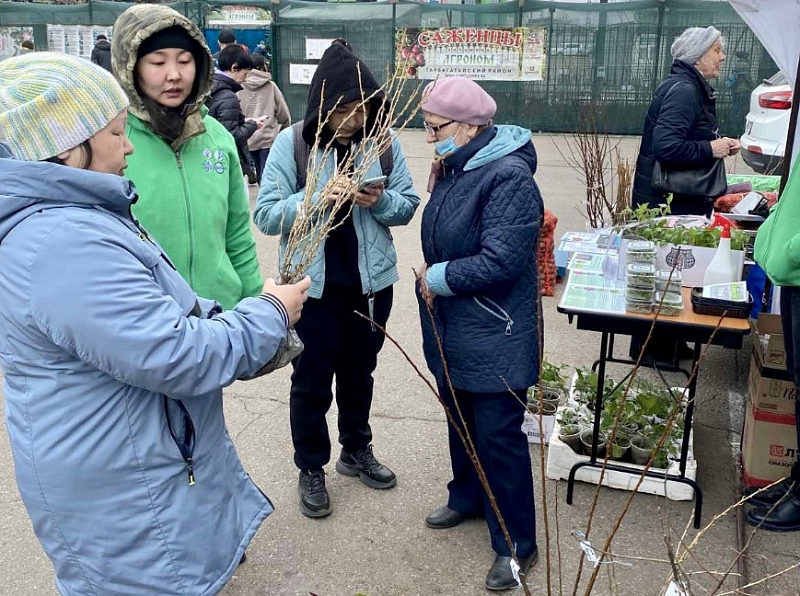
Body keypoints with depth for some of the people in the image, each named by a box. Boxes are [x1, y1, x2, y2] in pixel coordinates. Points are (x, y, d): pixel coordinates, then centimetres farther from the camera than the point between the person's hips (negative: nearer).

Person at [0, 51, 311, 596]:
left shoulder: (57, 216, 7)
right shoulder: (65, 245, -30)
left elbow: (149, 316, 15)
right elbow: (174, 357, -29)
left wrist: (239, 317, 2)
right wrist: (270, 317, -14)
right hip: (124, 503, -10)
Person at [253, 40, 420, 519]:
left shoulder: (384, 141, -4)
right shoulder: (293, 143, -12)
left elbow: (408, 206, 2)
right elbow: (265, 215, -13)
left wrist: (379, 201, -19)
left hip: (371, 280, 3)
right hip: (314, 282, -3)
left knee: (359, 373, 20)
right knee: (312, 381, 9)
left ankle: (357, 451, 42)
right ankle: (311, 469, 29)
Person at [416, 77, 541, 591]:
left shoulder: (509, 177, -22)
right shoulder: (454, 168, 5)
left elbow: (501, 260, -28)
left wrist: (438, 278, -16)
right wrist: (431, 277, 0)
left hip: (496, 337, -8)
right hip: (453, 328, 9)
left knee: (499, 435, 1)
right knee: (461, 418, 22)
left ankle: (517, 545, 17)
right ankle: (468, 497, 45)